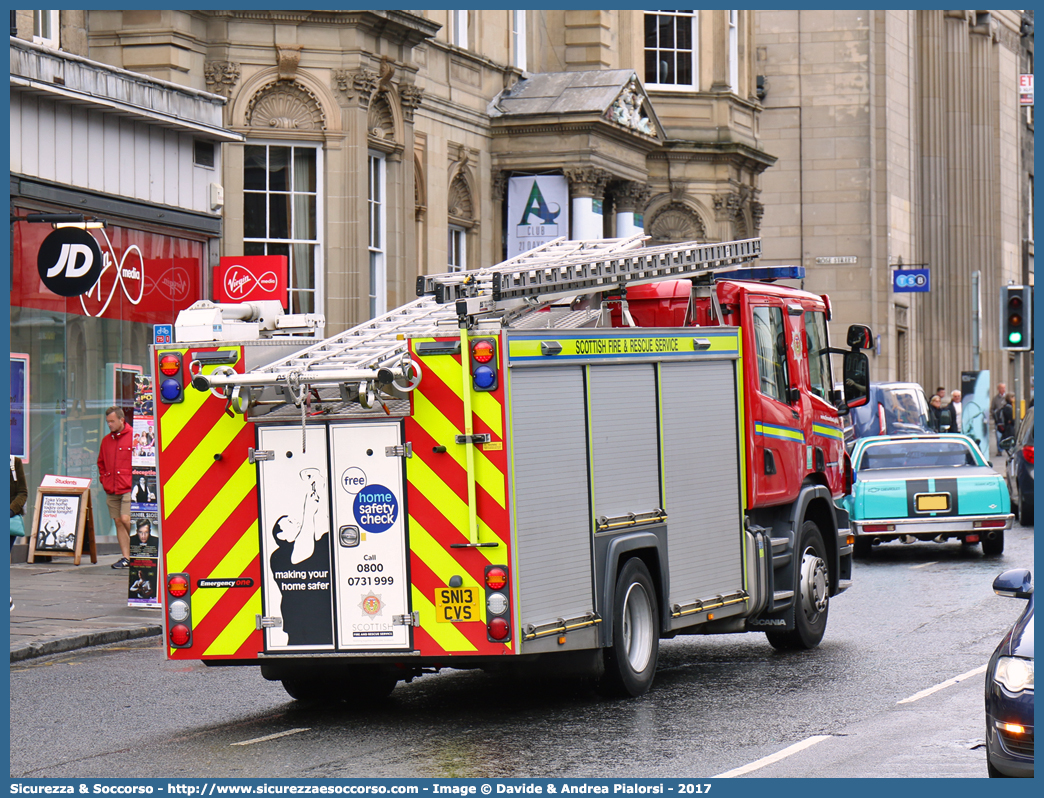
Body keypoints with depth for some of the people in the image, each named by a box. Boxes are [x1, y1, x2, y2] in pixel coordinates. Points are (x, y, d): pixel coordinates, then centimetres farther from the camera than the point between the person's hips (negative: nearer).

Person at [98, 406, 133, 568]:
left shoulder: (133, 437, -4)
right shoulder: (106, 440, 14)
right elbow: (101, 462, 27)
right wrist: (103, 479, 14)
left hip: (128, 488, -6)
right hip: (111, 491, 6)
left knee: (126, 519, -17)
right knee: (118, 522, 4)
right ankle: (126, 557, 7)